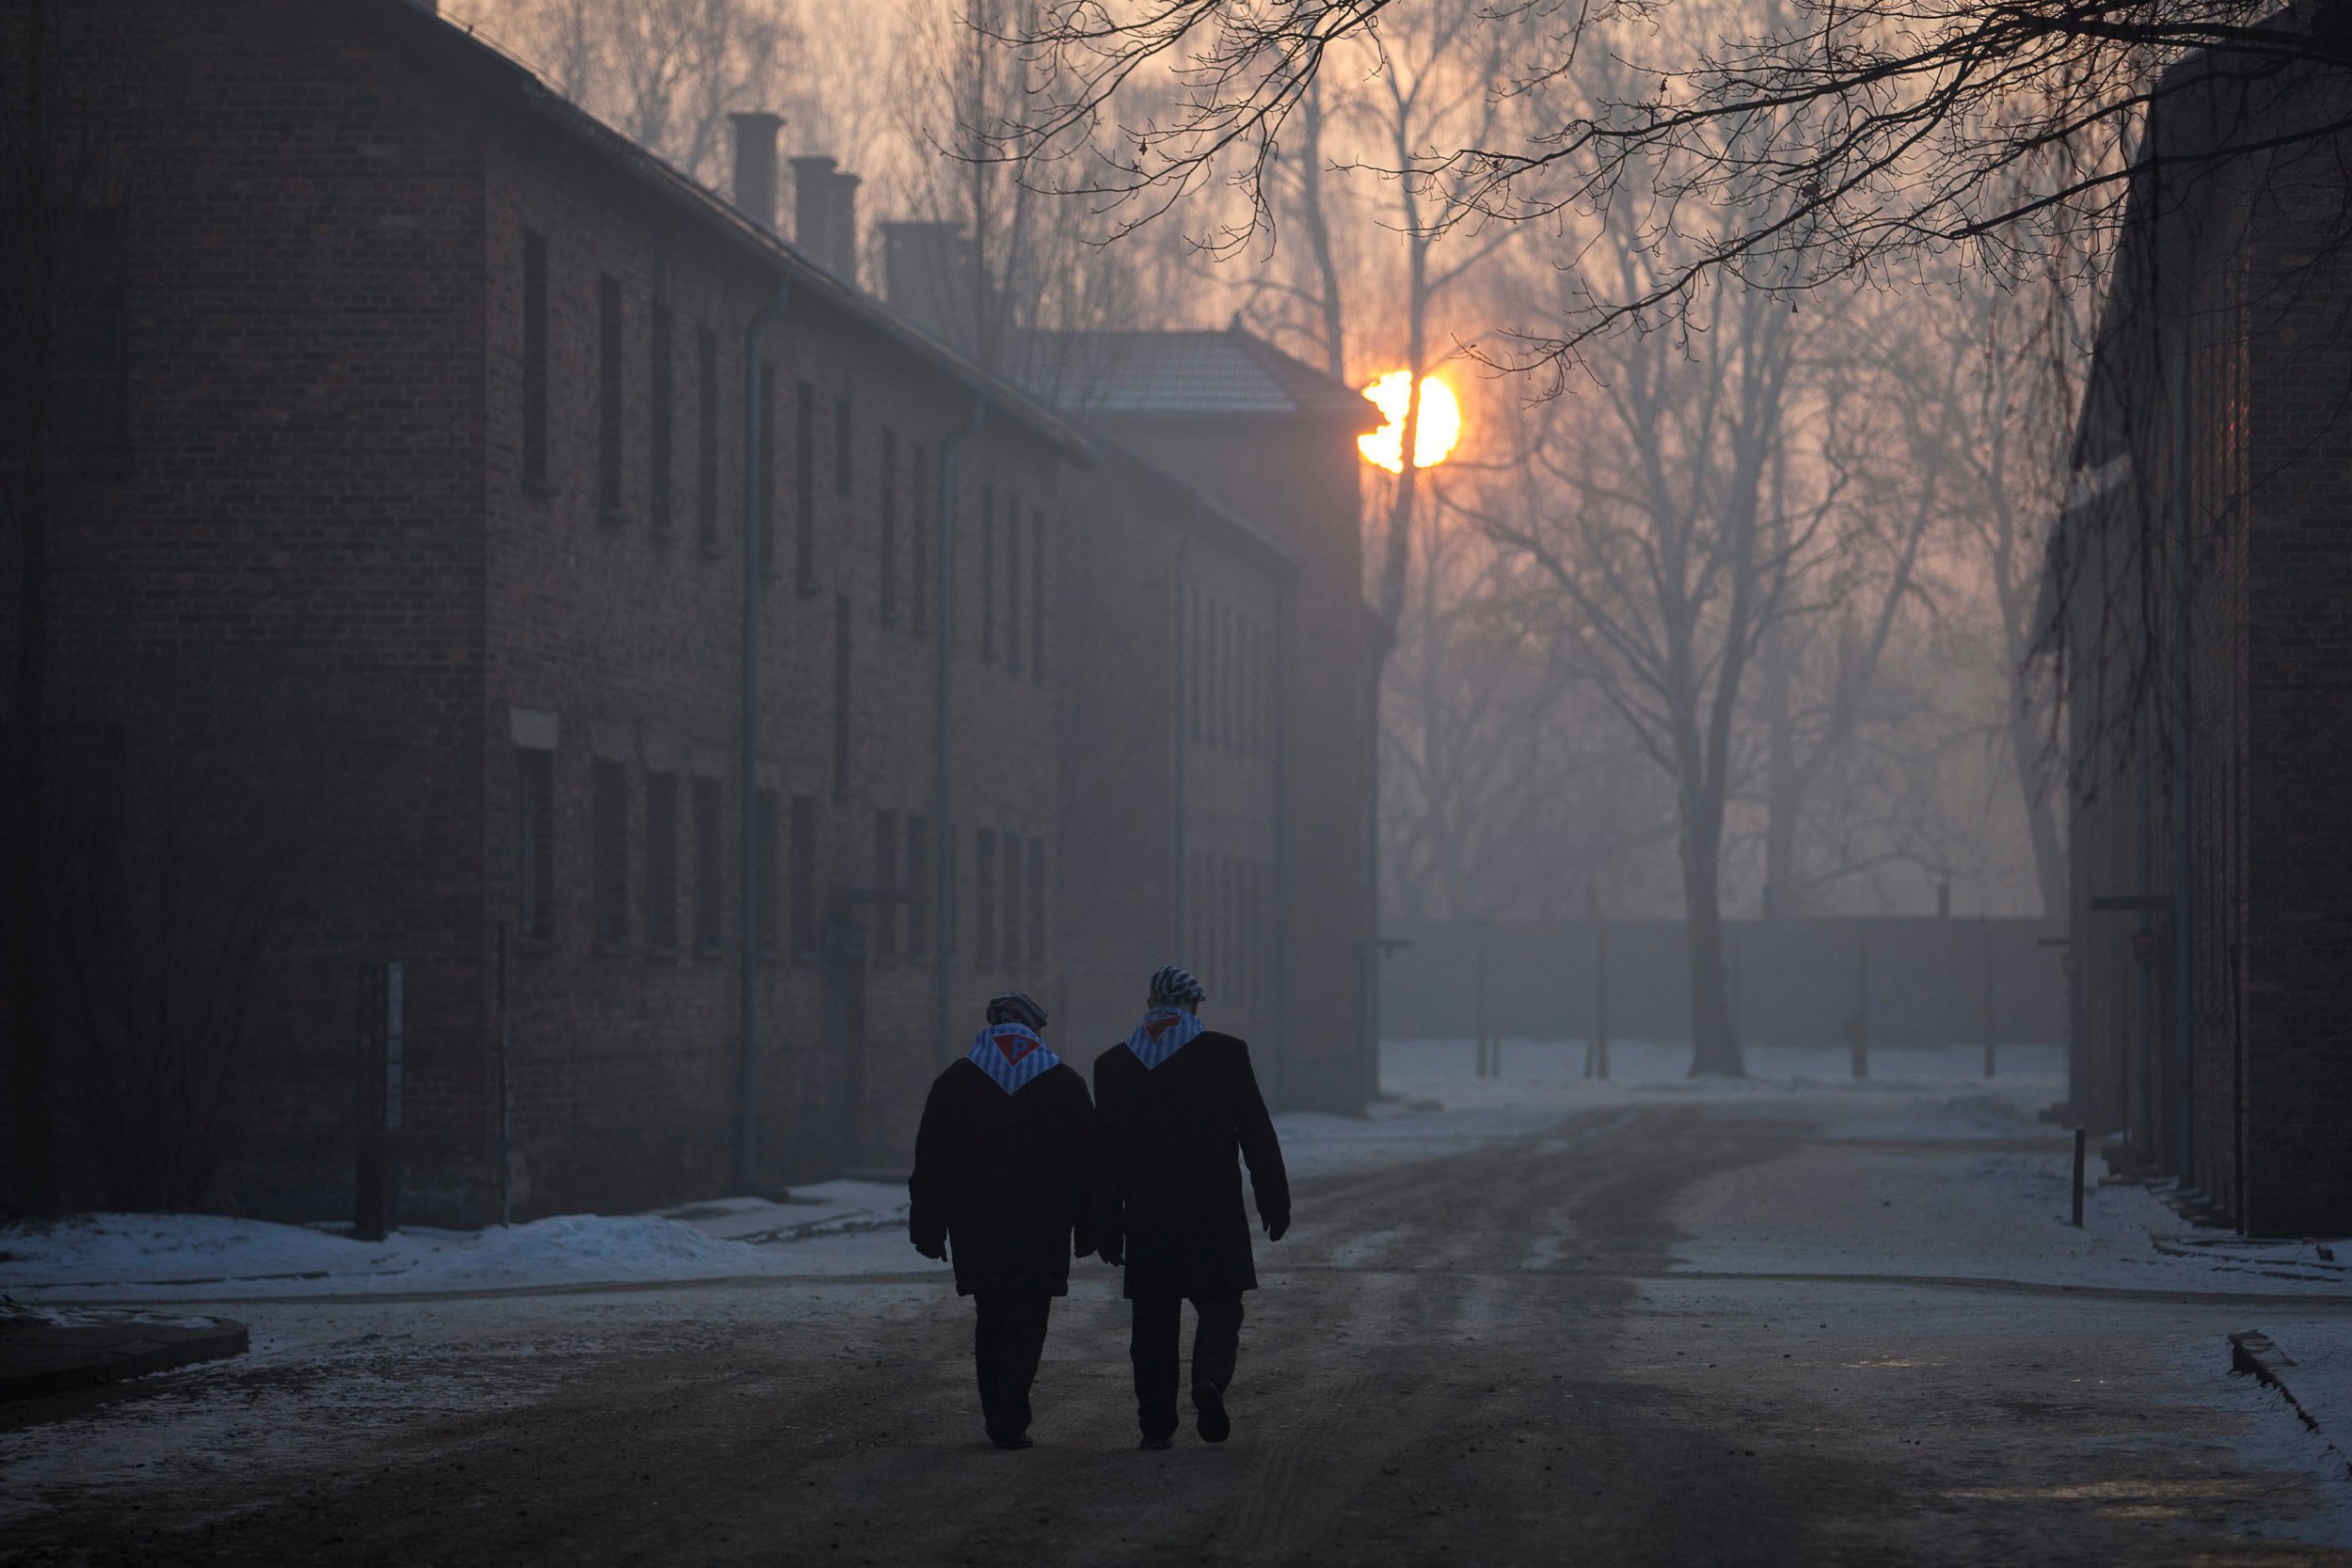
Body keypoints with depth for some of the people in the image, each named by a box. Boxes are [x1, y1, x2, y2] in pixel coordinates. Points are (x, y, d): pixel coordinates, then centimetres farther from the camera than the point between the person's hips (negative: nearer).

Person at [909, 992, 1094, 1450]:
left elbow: (930, 1162, 3)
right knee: (1026, 1324, -1)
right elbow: (1089, 1159, 5)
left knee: (990, 1321, 14)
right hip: (1042, 1231, -1)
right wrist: (1088, 1229, 10)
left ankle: (997, 1417, 16)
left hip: (976, 1230, 1)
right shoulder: (1064, 1083, 3)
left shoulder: (955, 1081, 3)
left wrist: (929, 1229, 6)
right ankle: (1011, 1424, -11)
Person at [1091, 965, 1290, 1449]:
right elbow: (1257, 1134, -2)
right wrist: (1275, 1203, 5)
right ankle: (1209, 1382, -20)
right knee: (1219, 1309, 6)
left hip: (1146, 1216, 2)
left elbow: (1104, 1154, 5)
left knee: (1153, 1320, 7)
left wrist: (1107, 1228, 9)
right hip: (1215, 1211, -2)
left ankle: (1156, 1422, 6)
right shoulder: (1225, 1053, -3)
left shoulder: (1113, 1064, 4)